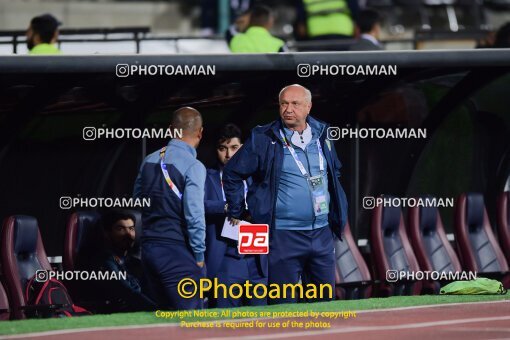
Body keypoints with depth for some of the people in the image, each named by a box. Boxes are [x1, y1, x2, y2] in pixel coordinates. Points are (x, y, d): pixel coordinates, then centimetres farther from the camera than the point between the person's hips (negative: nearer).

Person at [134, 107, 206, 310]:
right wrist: (199, 256, -6)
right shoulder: (193, 166, -11)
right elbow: (194, 215, -15)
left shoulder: (149, 161, 9)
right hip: (177, 253, -7)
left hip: (149, 248, 7)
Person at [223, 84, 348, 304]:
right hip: (283, 235, -5)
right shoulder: (264, 139, -6)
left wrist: (337, 213, 19)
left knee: (326, 301, 8)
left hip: (321, 234, 5)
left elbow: (334, 171, 25)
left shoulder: (321, 134, 8)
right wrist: (236, 212, 2)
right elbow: (232, 174, 1)